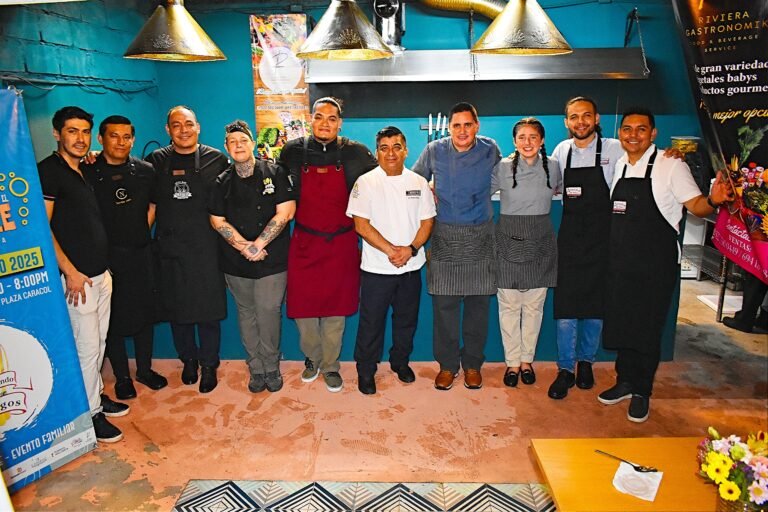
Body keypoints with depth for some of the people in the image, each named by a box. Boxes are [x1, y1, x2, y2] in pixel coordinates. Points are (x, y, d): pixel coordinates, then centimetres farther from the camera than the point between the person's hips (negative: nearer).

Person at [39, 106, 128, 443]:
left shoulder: (85, 172, 14)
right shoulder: (47, 171, -11)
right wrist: (70, 271, -19)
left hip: (101, 273, 8)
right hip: (77, 277, -8)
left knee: (99, 342, 17)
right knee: (86, 347, -1)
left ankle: (98, 395, 31)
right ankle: (91, 413, 12)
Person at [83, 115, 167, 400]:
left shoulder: (145, 171, 4)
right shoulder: (87, 172, -7)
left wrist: (138, 236, 8)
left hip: (140, 254, 3)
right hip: (105, 257, -3)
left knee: (145, 313, 12)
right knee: (114, 319, 7)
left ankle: (145, 369, 30)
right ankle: (122, 377, 23)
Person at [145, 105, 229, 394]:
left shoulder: (217, 160, 0)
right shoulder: (156, 161, 5)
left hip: (206, 248, -2)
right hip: (170, 250, 2)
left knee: (209, 309, 4)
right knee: (177, 309, 13)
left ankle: (209, 365, 23)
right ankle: (188, 359, 33)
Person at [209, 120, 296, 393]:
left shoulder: (274, 173, -1)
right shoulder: (222, 182, 9)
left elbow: (285, 213, -8)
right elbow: (217, 221, 5)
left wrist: (258, 244, -12)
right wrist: (242, 246, -10)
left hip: (272, 259, -3)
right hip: (235, 262, 3)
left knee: (269, 312, -3)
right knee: (246, 313, 10)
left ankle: (272, 367, 16)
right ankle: (256, 368, 23)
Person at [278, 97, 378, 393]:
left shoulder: (355, 154, -2)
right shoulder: (293, 152, 1)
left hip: (341, 244, 0)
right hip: (304, 243, 1)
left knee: (335, 308, 9)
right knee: (302, 306, 7)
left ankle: (330, 366, 28)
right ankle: (312, 358, 33)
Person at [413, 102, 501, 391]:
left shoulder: (490, 149, 1)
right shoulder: (434, 150, 0)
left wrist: (480, 198, 12)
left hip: (480, 237, 1)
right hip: (445, 237, 0)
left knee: (478, 304, 6)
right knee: (444, 305, 1)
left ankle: (472, 364, 23)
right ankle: (447, 364, 17)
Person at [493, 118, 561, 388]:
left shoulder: (552, 166, 3)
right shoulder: (502, 167, -4)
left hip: (540, 242, 2)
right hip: (509, 241, -2)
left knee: (534, 305, 9)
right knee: (509, 305, 3)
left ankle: (527, 359, 25)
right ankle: (512, 362, 18)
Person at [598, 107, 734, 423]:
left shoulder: (670, 165, -8)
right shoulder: (618, 165, 8)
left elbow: (695, 206, -12)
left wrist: (713, 200, -31)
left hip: (656, 263, -5)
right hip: (620, 260, 5)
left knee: (647, 328, 4)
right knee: (620, 323, 12)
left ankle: (641, 392, 21)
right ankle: (625, 381, 31)